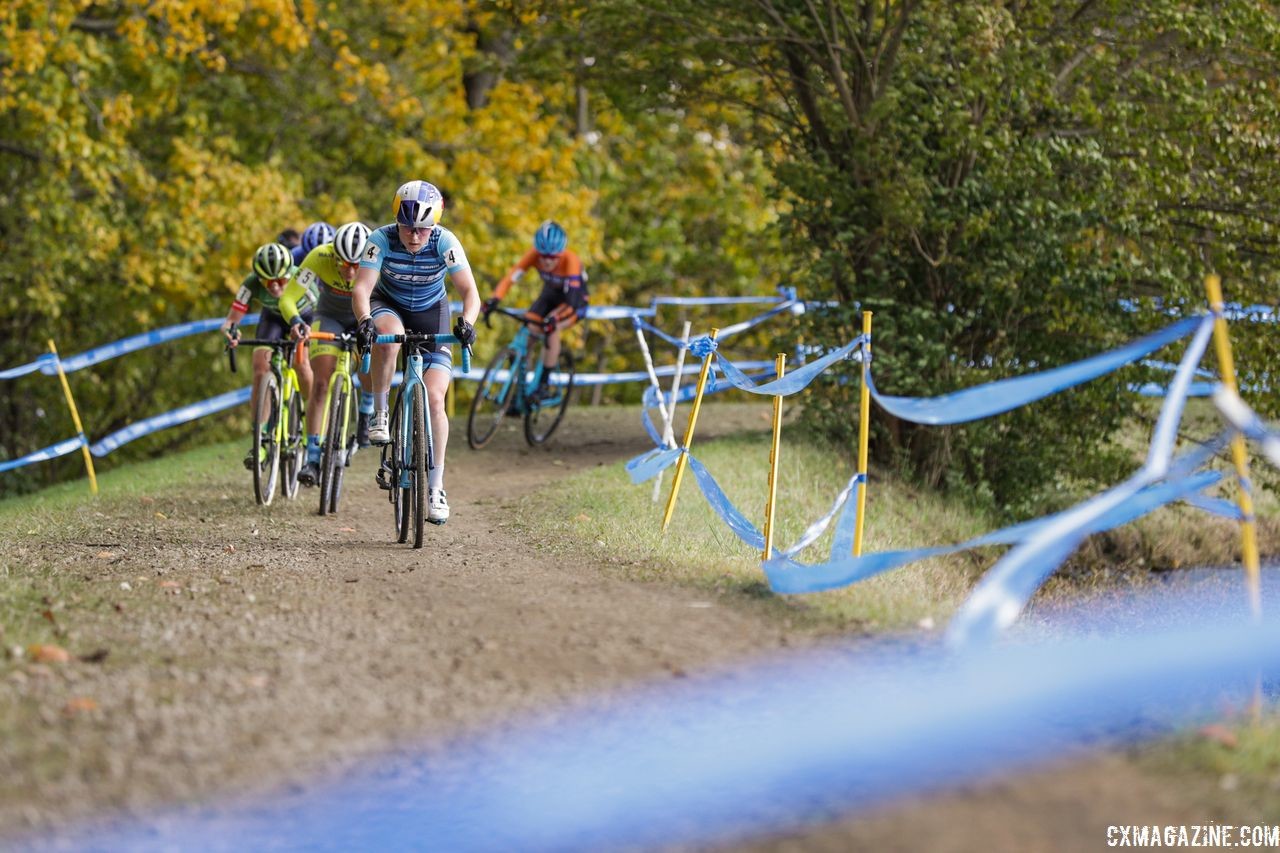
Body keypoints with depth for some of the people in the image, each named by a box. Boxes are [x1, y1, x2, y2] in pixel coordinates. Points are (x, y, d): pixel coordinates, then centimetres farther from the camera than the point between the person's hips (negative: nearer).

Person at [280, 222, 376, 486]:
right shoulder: (319, 257, -31)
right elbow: (287, 298, -30)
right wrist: (297, 323, -51)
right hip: (329, 318, 0)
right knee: (320, 383, -16)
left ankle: (366, 415, 4)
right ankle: (313, 460, -16)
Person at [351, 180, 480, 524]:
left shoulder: (445, 243, -25)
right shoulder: (382, 239, -26)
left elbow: (470, 292, -27)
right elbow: (361, 288, -33)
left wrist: (467, 322, -47)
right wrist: (364, 321, -53)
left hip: (431, 313, 0)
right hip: (388, 306, 0)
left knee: (434, 400, -12)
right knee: (389, 336, -40)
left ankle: (435, 487, -2)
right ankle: (379, 415, -20)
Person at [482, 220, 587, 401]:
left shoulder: (571, 261, -36)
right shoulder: (534, 255, -25)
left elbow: (571, 302, -41)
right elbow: (511, 276, -33)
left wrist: (553, 319, -58)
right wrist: (493, 301, -49)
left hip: (573, 300, -4)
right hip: (550, 294, 4)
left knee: (551, 329, -31)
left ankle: (545, 383, -18)